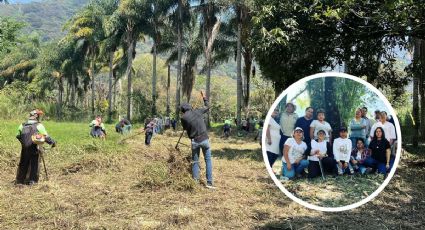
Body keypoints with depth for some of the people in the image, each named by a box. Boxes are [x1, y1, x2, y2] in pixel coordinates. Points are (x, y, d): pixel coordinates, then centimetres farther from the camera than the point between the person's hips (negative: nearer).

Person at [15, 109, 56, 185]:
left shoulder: (22, 125, 3)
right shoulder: (39, 126, -11)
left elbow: (18, 136, 9)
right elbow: (46, 137, -10)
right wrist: (53, 142, 4)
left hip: (24, 148, 4)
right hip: (34, 148, -4)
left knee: (23, 164, 16)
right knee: (34, 165, 8)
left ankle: (19, 180, 22)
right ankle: (32, 180, 11)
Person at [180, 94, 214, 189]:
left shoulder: (184, 117, -5)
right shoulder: (198, 111, 0)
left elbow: (185, 128, 9)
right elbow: (207, 107, 18)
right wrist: (205, 99, 34)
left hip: (195, 141, 0)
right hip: (204, 139, 1)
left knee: (195, 162, 13)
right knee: (208, 160, 8)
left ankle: (195, 182, 15)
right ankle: (209, 182, 6)